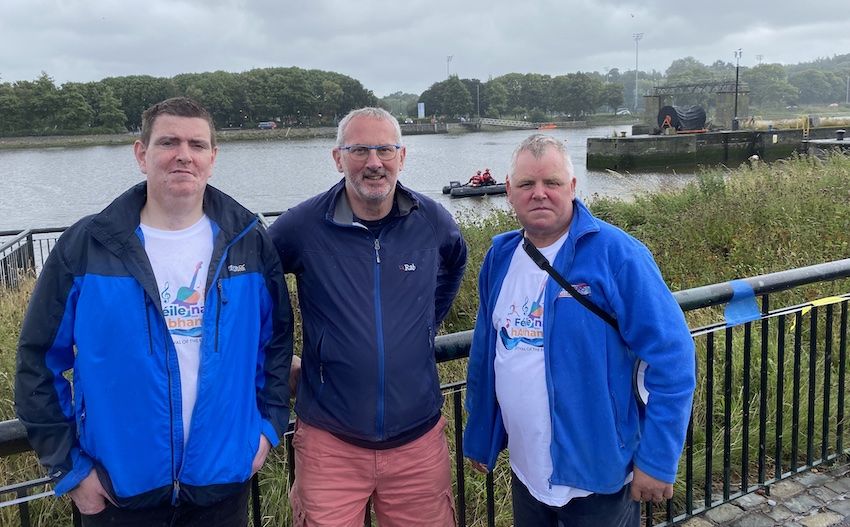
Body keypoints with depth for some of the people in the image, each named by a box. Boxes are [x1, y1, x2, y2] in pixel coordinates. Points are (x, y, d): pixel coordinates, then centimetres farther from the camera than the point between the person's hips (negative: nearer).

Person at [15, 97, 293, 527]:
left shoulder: (248, 242, -2)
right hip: (117, 492, -1)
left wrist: (269, 425, 1)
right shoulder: (84, 246, -7)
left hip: (224, 482, 2)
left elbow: (277, 339, 7)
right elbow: (39, 361, -3)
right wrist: (69, 466, -4)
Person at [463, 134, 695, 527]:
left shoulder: (616, 254, -16)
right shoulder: (500, 256, 2)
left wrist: (657, 460, -17)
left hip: (598, 478, -5)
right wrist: (479, 437, 15)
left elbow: (670, 355, -17)